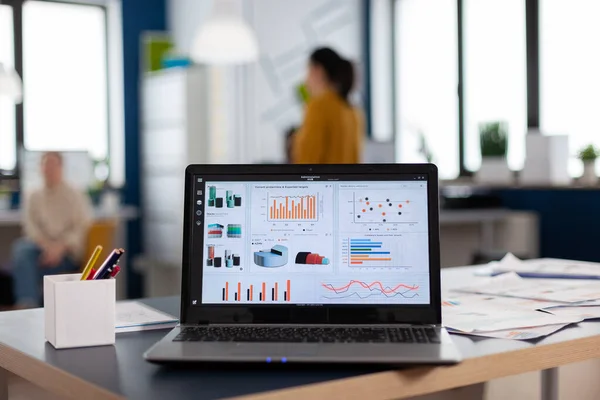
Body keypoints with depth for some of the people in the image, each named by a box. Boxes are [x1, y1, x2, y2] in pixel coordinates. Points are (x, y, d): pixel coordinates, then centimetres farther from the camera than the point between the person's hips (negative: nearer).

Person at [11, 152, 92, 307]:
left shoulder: (75, 196, 4)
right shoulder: (34, 197, 15)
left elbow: (82, 228, -4)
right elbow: (30, 225, 4)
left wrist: (60, 247, -20)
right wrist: (46, 245, -16)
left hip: (67, 251, -4)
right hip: (41, 246, 4)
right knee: (21, 249, -30)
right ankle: (28, 304, -40)